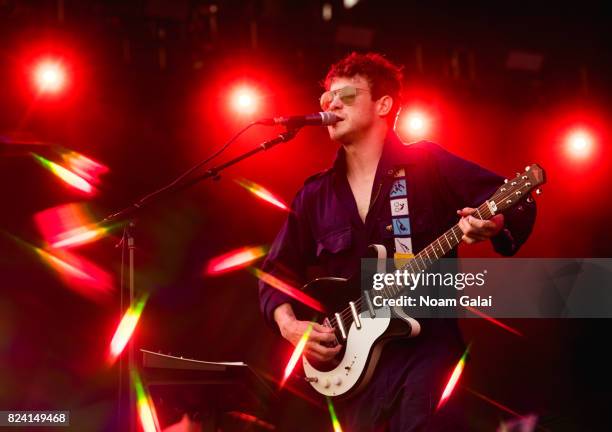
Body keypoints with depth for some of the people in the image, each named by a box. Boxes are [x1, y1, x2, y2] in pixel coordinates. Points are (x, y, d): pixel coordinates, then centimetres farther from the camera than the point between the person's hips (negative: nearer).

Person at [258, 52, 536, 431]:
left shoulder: (427, 165, 0)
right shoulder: (315, 196, 12)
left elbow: (517, 204, -4)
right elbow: (277, 271, 20)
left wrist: (493, 225, -25)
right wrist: (288, 324, 3)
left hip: (428, 345, -4)